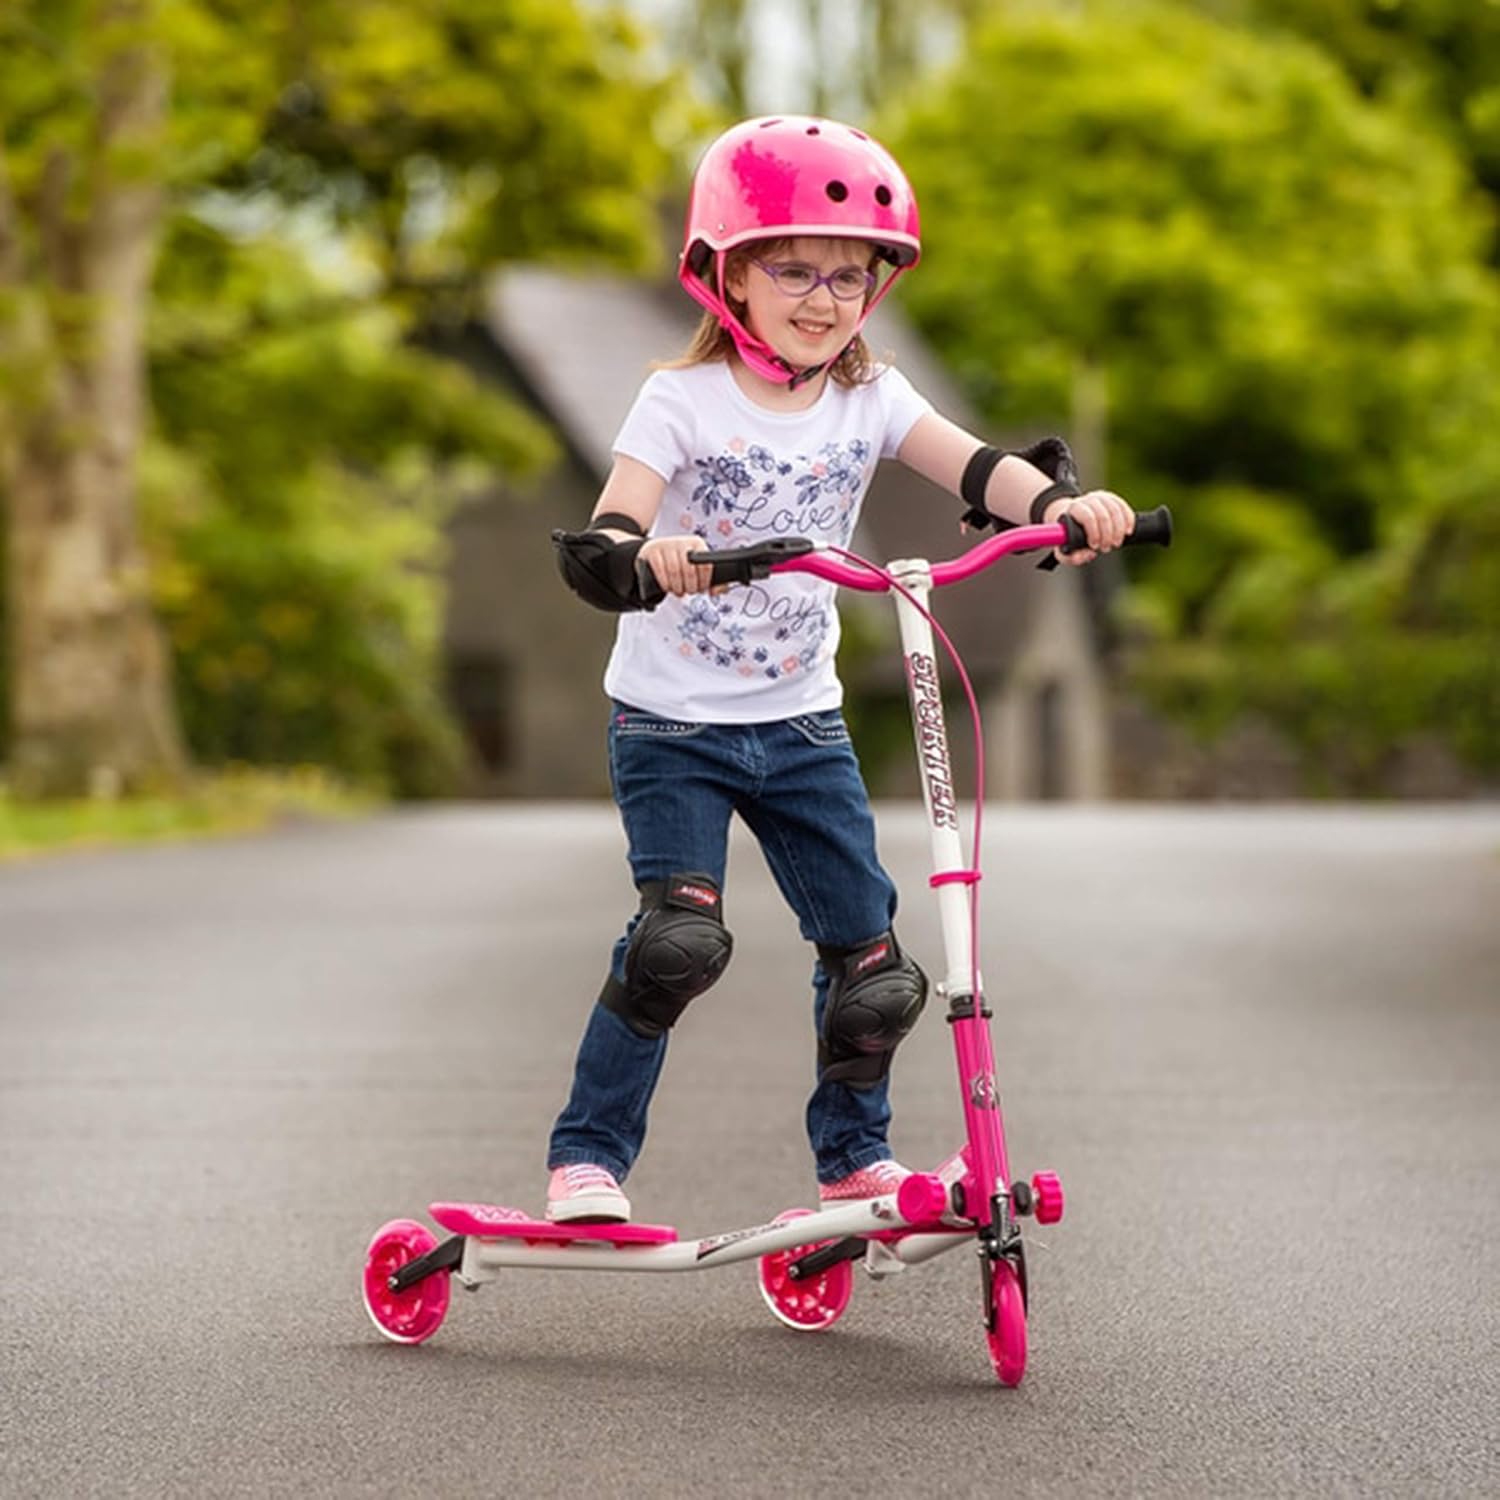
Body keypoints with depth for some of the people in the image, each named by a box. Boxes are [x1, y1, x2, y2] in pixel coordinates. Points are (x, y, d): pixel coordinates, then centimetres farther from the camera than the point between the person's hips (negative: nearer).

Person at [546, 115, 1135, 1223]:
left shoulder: (870, 399, 1)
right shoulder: (682, 401, -11)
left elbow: (972, 466, -15)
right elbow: (611, 534, -24)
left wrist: (1062, 501, -35)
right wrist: (638, 554, -48)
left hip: (801, 722, 4)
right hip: (672, 724, -4)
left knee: (868, 950, 3)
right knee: (678, 940, -17)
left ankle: (855, 1156, 22)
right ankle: (588, 1157, -4)